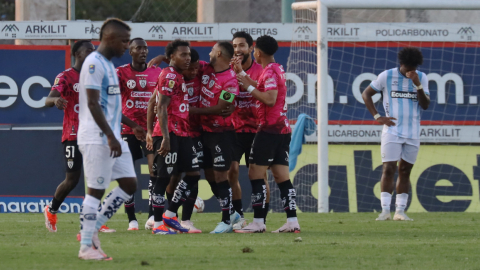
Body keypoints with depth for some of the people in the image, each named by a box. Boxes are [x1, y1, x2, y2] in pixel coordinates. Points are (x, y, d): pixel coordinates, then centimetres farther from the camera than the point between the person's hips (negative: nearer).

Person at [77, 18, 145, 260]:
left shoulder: (108, 65, 17)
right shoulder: (94, 63, -13)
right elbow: (93, 104, -20)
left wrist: (131, 125, 24)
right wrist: (110, 137, -23)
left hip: (113, 138, 10)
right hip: (96, 138, -10)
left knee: (129, 183, 7)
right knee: (96, 190, -6)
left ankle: (92, 229, 13)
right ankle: (86, 246, -1)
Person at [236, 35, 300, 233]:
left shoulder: (269, 72, -13)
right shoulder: (278, 69, 16)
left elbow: (270, 99, -22)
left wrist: (249, 87, -14)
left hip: (269, 129, -9)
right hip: (283, 128, 9)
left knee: (255, 173, -6)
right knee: (282, 176, 8)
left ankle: (258, 222, -8)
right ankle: (292, 221, 3)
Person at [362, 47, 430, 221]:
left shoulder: (421, 78, 5)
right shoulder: (387, 76, -1)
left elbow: (425, 105, -2)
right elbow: (366, 94, 6)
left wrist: (417, 85, -15)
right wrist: (377, 117, -3)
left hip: (413, 134, 3)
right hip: (392, 132, -3)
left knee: (405, 171, 5)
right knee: (389, 169, -10)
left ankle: (400, 211, 8)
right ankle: (385, 210, -11)